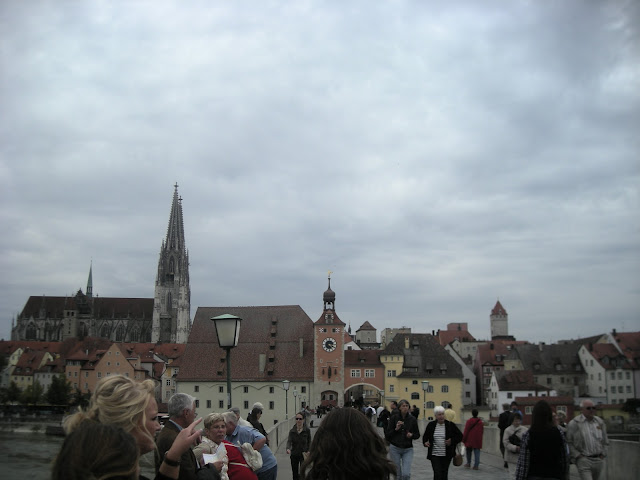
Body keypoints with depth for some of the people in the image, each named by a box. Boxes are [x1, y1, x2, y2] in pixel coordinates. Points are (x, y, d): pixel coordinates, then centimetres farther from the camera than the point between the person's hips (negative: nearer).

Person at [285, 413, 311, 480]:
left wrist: (308, 450, -5)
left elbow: (309, 442, 6)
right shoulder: (292, 431, -4)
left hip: (303, 454, -2)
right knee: (295, 473, 12)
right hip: (294, 454, 3)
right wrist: (288, 448, -35)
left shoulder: (307, 430, -7)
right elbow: (289, 440, -16)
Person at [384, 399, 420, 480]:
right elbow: (387, 434, -3)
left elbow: (417, 435, 9)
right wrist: (396, 429, -17)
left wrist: (412, 435, -12)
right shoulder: (394, 418, -3)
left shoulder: (412, 419, 0)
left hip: (408, 449, 0)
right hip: (395, 448, 0)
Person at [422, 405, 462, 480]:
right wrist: (425, 442, -8)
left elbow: (460, 436, 3)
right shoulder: (431, 425, 1)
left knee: (444, 474, 9)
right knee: (437, 474, -10)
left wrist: (452, 441, -14)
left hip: (447, 455, 1)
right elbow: (425, 437, 13)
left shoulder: (450, 425, -3)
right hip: (434, 454, 0)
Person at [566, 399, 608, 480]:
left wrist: (603, 454, 10)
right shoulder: (574, 423, -7)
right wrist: (577, 455, -12)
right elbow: (568, 442, -6)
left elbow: (605, 440, 20)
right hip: (583, 460, -5)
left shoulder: (600, 422, 9)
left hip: (598, 459, 5)